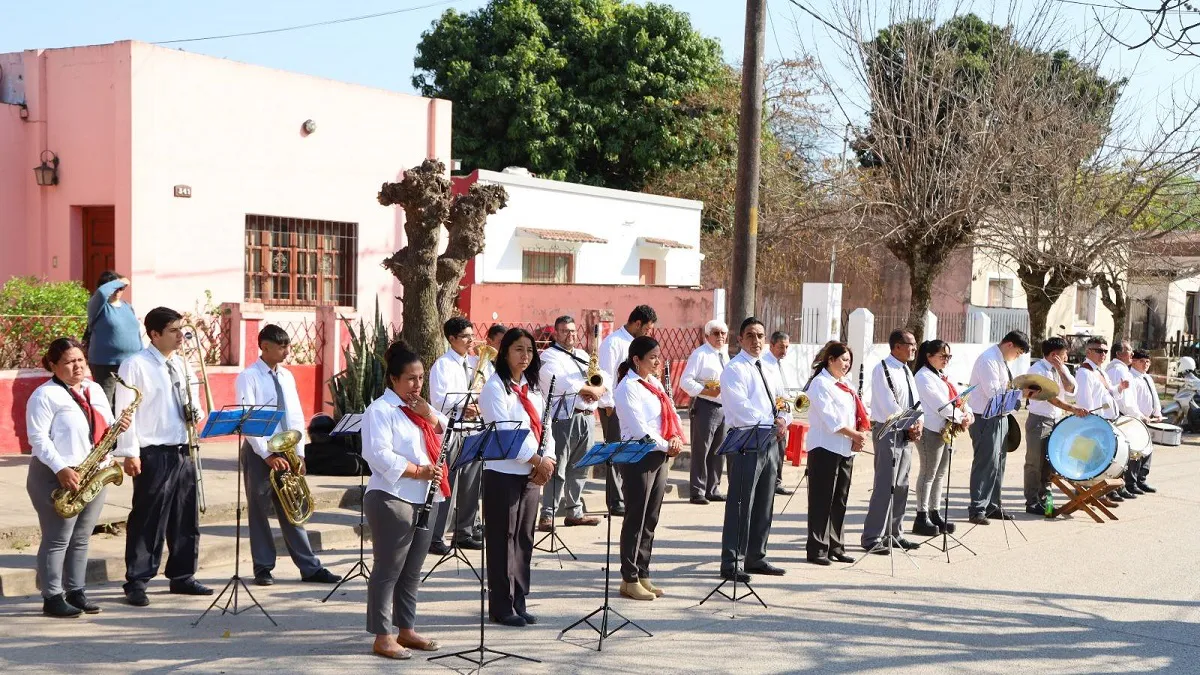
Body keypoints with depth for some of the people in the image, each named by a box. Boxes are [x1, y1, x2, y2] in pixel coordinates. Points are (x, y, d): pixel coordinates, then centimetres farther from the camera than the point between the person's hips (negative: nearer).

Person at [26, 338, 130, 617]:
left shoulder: (95, 390, 15)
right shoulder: (44, 395, -8)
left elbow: (105, 429, 20)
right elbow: (38, 437, -15)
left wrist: (119, 427, -4)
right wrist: (61, 469, -24)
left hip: (96, 474, 7)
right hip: (57, 476, -7)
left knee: (81, 539, 11)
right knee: (57, 539, -3)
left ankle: (76, 592, 19)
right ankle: (52, 598, 3)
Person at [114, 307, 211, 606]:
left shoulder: (182, 364, 14)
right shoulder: (136, 365, -8)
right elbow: (125, 411, -12)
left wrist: (196, 413, 1)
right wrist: (130, 453, -16)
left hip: (183, 451, 7)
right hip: (153, 454, -7)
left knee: (186, 519, 11)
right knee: (147, 520, -3)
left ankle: (182, 577, 23)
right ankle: (136, 583, 5)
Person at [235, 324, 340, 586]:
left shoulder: (287, 376, 10)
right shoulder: (248, 377, -8)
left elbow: (296, 417, 11)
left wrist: (299, 454, 3)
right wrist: (267, 455, -18)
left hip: (286, 450, 5)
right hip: (259, 452, -5)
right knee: (258, 510, 4)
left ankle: (309, 567, 8)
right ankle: (263, 568, 12)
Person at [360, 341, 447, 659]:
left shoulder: (421, 407, 17)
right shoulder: (380, 410, -8)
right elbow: (379, 454, -18)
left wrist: (430, 416, -5)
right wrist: (417, 471, -20)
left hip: (424, 500, 8)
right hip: (392, 500, -8)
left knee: (412, 571, 14)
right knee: (388, 570, -3)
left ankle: (406, 630, 23)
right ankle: (382, 637, 2)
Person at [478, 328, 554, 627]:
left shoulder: (532, 387, 15)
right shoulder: (495, 386, -8)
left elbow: (541, 427, 13)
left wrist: (546, 461, -4)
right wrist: (537, 460, -17)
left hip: (531, 474, 7)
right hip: (503, 473, -7)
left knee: (524, 540, 10)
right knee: (502, 540, -1)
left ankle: (518, 602, 18)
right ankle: (501, 606, 6)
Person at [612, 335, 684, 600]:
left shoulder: (654, 383, 16)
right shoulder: (628, 387, -11)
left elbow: (671, 413, 14)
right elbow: (639, 428, -18)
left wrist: (676, 437, -4)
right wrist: (665, 445, -13)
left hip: (659, 456, 8)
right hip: (638, 457, -8)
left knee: (650, 519, 10)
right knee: (636, 519, -3)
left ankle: (643, 575, 17)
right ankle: (629, 579, 4)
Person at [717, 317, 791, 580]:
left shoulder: (771, 371, 19)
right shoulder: (734, 370, -7)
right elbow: (741, 410, -17)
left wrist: (783, 419, -4)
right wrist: (772, 423, -13)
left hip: (770, 441, 8)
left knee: (764, 504, 12)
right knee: (740, 504, -7)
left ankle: (756, 558, 22)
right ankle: (731, 563, -4)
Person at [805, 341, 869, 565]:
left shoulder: (844, 385, 18)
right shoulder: (820, 383, -8)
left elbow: (859, 414, 12)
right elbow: (830, 419, -17)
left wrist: (862, 435, -6)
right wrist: (855, 435, -16)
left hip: (846, 450, 8)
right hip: (825, 448, -8)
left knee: (840, 501, 10)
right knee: (822, 500, -5)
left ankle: (836, 547, 16)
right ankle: (817, 549, -2)